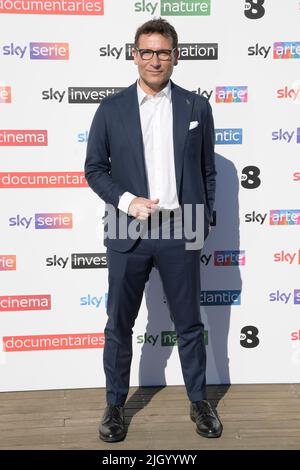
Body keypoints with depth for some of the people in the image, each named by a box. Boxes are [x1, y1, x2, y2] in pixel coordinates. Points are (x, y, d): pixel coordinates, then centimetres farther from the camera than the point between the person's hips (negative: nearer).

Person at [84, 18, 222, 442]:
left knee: (189, 322, 11)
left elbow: (208, 170, 10)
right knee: (119, 324, 9)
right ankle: (115, 404, 26)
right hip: (128, 232, 0)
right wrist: (126, 201, -11)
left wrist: (204, 221, 7)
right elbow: (94, 168, 4)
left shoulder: (196, 107, 5)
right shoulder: (111, 109, 4)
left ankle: (199, 401, 28)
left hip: (180, 231, 0)